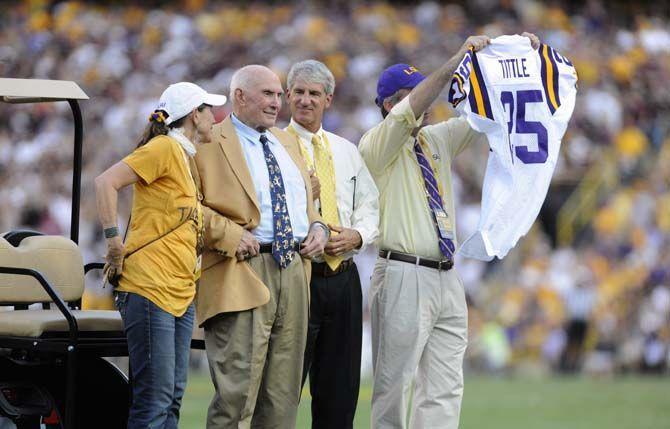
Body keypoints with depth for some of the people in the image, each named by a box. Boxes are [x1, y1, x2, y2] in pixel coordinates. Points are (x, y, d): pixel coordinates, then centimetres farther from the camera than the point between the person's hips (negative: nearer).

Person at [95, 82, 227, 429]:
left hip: (181, 294, 9)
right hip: (150, 289, -9)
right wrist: (114, 241, -17)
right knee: (155, 398, -11)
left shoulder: (185, 158, 20)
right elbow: (106, 182, -16)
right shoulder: (165, 147, -8)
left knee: (172, 396, 7)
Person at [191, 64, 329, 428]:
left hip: (294, 274, 7)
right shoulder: (210, 144, -3)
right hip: (242, 274, -7)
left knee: (283, 396, 9)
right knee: (237, 392, -11)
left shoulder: (288, 143, 22)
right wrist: (228, 234, -19)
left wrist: (318, 227, 10)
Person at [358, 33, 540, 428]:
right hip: (404, 276, -7)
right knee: (394, 385, -3)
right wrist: (459, 59, -26)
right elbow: (409, 112, -22)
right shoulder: (377, 145, -5)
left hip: (447, 278, 7)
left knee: (445, 390, 3)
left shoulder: (438, 139, 16)